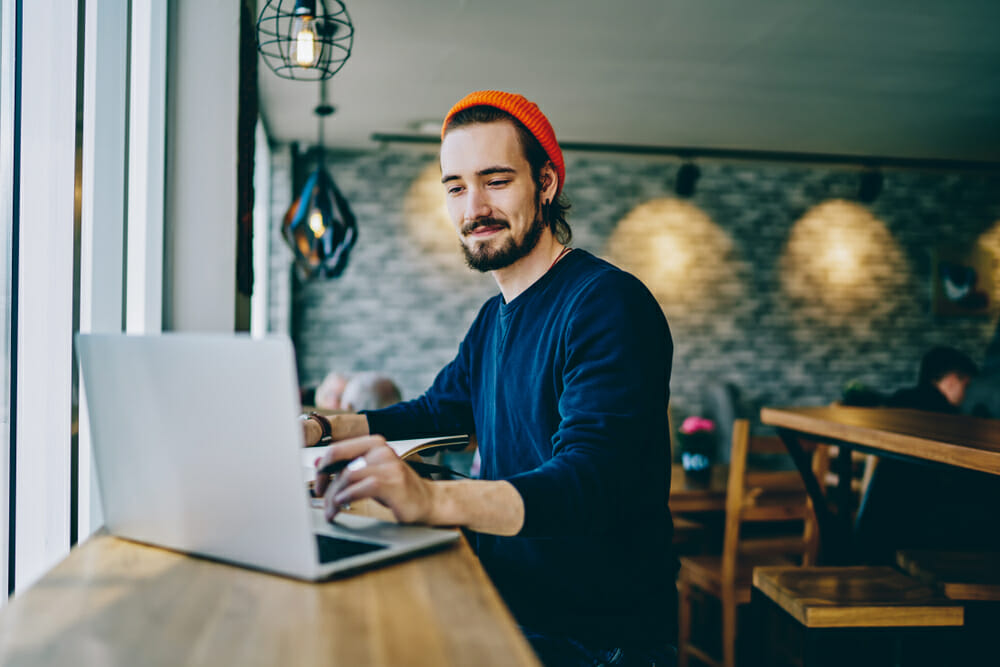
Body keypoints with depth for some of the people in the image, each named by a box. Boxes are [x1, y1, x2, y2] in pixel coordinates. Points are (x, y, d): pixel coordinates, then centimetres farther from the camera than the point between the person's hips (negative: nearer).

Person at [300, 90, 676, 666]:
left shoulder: (609, 304, -17)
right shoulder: (495, 317, 13)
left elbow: (590, 483, -29)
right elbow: (439, 409, 26)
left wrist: (433, 499, -46)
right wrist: (321, 427, 10)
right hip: (507, 606, 8)